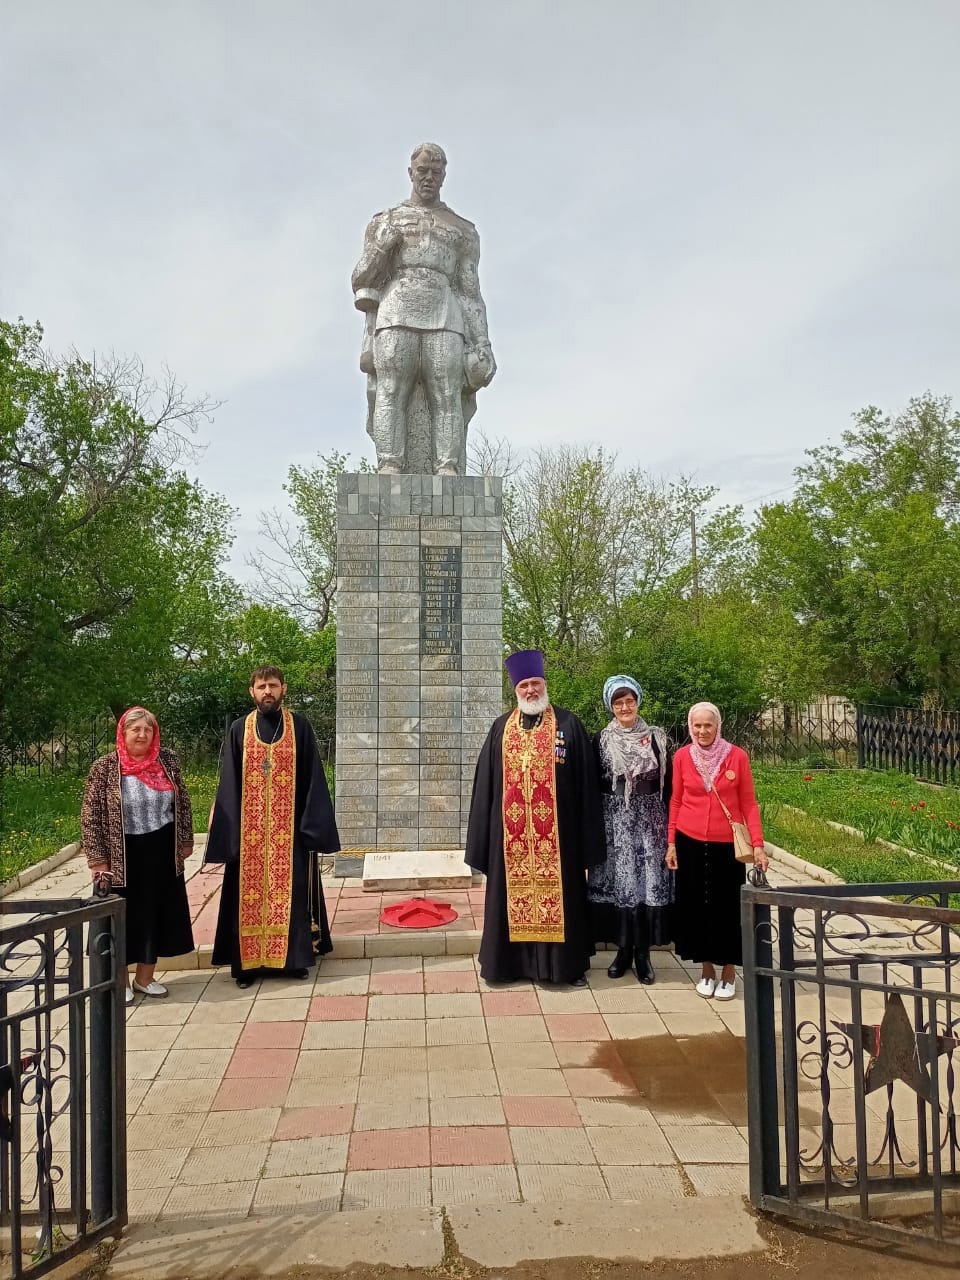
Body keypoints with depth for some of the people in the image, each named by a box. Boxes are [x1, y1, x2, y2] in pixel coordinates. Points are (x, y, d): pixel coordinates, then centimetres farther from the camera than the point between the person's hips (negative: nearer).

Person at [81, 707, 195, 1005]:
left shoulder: (167, 759, -1)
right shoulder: (105, 767, -11)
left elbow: (182, 802, 7)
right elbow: (90, 815, -8)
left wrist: (186, 840, 7)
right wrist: (98, 859, -10)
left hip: (162, 852, 3)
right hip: (124, 855, -3)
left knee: (158, 913, 12)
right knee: (126, 916, 8)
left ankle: (145, 977, 29)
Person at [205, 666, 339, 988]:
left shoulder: (300, 728, 2)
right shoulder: (238, 730, 4)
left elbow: (313, 780, 0)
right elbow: (228, 786, 2)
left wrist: (312, 825, -7)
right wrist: (230, 831, -5)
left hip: (289, 827, 0)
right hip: (249, 828, 1)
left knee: (291, 891, 5)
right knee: (250, 892, 4)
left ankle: (295, 956, 16)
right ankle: (248, 961, 13)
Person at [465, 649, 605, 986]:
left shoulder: (568, 724, 1)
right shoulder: (501, 728, 7)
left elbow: (586, 781, 0)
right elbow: (485, 784, 8)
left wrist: (586, 831, -4)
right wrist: (483, 833, 3)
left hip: (556, 830, -2)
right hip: (511, 830, 2)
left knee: (557, 892, 4)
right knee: (514, 895, 8)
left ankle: (566, 963, 18)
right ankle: (513, 961, 21)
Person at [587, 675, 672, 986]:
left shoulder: (656, 737, 4)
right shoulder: (602, 740, 4)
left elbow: (668, 784, 5)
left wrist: (671, 823, 0)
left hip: (650, 819, 0)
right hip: (615, 820, 0)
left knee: (649, 881, 0)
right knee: (619, 881, 2)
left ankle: (643, 952, 11)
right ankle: (624, 950, 15)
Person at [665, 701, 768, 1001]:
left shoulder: (737, 756, -5)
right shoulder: (682, 756, -1)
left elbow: (748, 803, -2)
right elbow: (675, 802, 6)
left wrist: (757, 844, -8)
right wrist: (671, 842, 4)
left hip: (726, 845, -1)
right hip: (690, 843, 1)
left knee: (727, 906, 6)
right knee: (695, 905, 9)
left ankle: (728, 971, 23)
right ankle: (706, 969, 25)